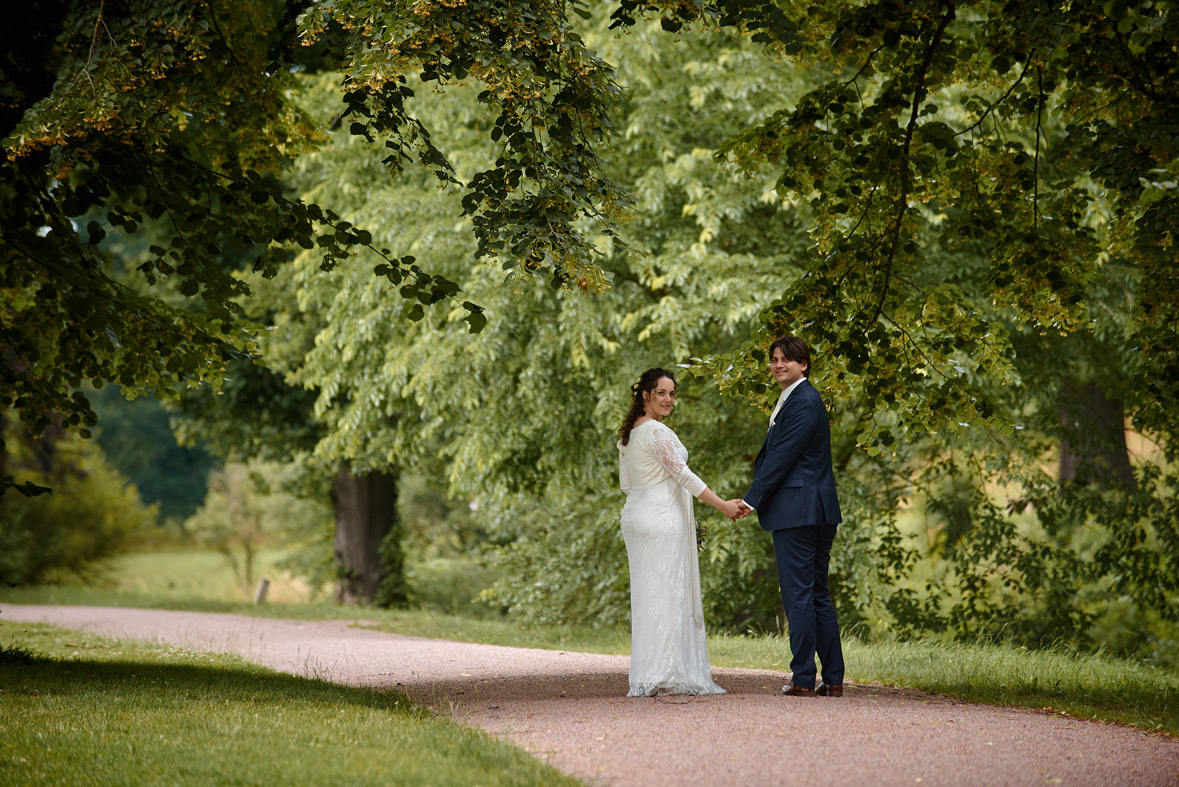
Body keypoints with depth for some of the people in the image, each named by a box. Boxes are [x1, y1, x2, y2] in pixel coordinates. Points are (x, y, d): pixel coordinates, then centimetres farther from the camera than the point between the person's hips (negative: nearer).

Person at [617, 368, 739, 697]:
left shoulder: (628, 433, 14)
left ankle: (645, 678, 9)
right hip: (661, 518, -9)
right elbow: (682, 474, -16)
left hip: (635, 514, 9)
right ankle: (664, 675, -8)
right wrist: (722, 505, -12)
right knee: (666, 594, -7)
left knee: (647, 596, 9)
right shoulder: (657, 432, -13)